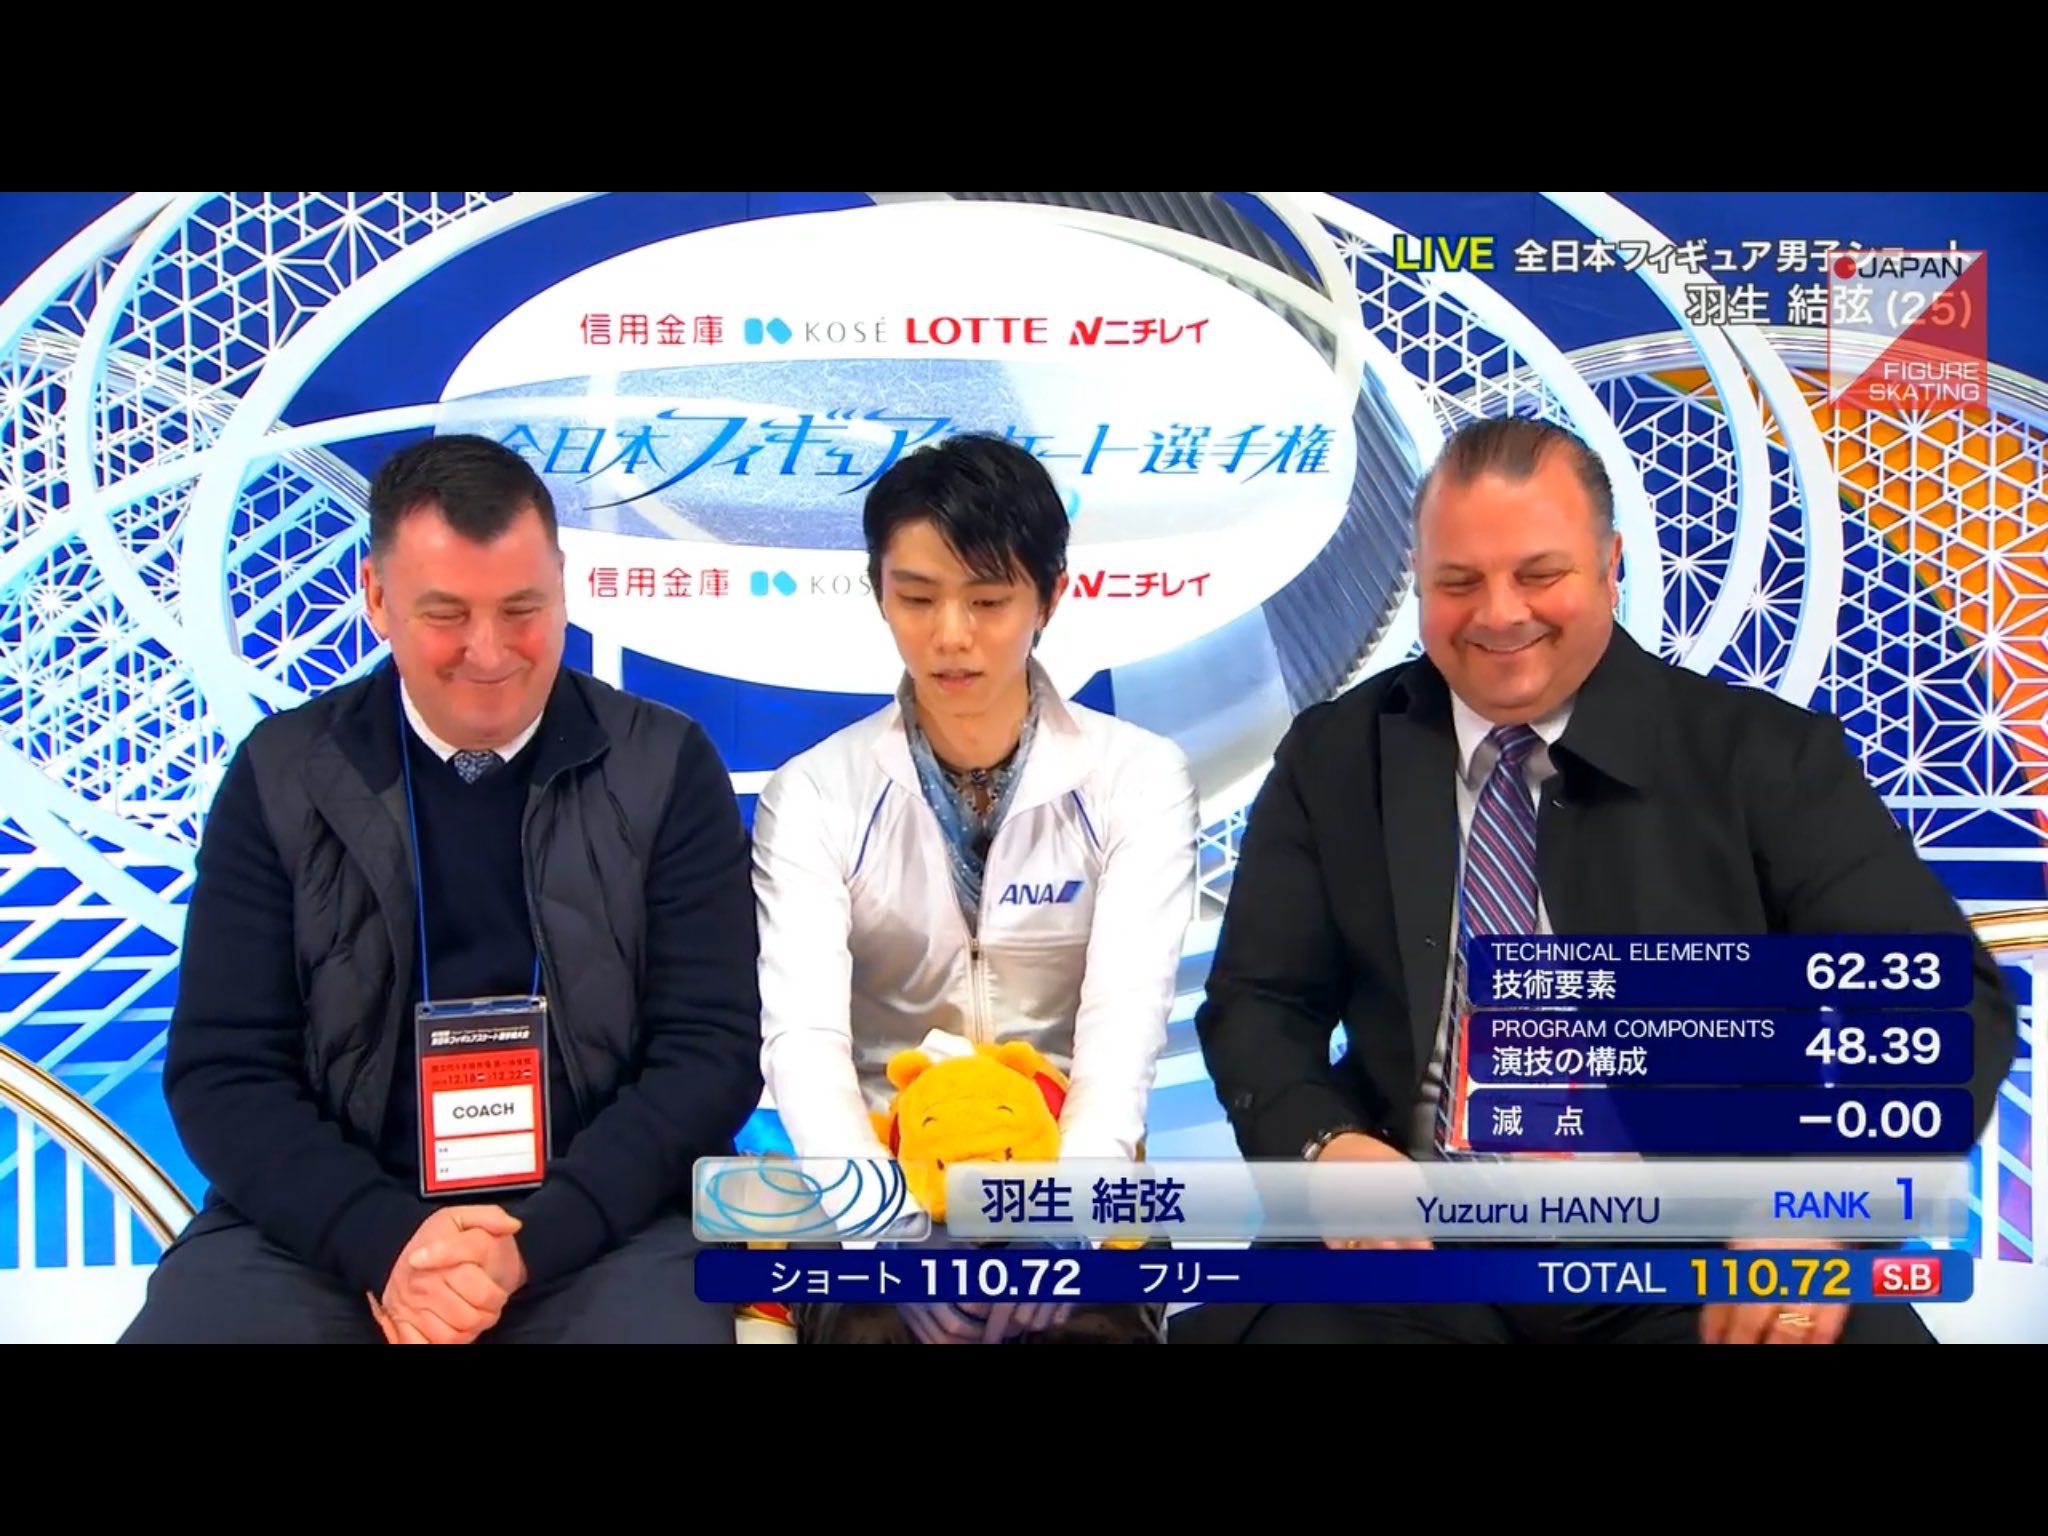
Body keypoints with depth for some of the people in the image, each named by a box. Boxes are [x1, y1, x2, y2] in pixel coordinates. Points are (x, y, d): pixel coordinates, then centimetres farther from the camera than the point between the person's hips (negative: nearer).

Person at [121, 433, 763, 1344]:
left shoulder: (666, 768, 0)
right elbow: (221, 1067, 1)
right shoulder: (282, 776, 3)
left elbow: (710, 1049, -3)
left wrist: (535, 1240, -15)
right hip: (326, 1223, 1)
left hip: (603, 1219, -1)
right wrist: (383, 1238, -15)